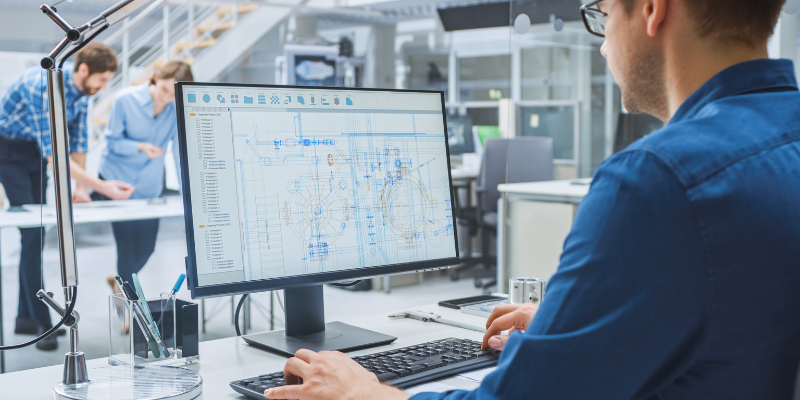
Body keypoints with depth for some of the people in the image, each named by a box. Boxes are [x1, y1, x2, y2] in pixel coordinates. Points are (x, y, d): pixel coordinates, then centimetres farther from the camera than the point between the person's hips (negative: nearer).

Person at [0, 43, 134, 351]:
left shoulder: (82, 89, -6)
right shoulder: (43, 86, -32)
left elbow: (78, 141, 4)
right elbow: (52, 153, -36)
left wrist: (79, 186, -3)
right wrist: (100, 186, -40)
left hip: (35, 151, 8)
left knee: (36, 234, 7)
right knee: (31, 234, -15)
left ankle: (25, 318, 14)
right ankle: (41, 322, -12)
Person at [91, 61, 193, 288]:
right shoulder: (125, 99, -15)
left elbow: (181, 151, -13)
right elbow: (113, 141, -10)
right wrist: (141, 147, -29)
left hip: (149, 187, 3)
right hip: (116, 179, -3)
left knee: (146, 246, 6)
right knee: (126, 241, -8)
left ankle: (121, 280, 37)